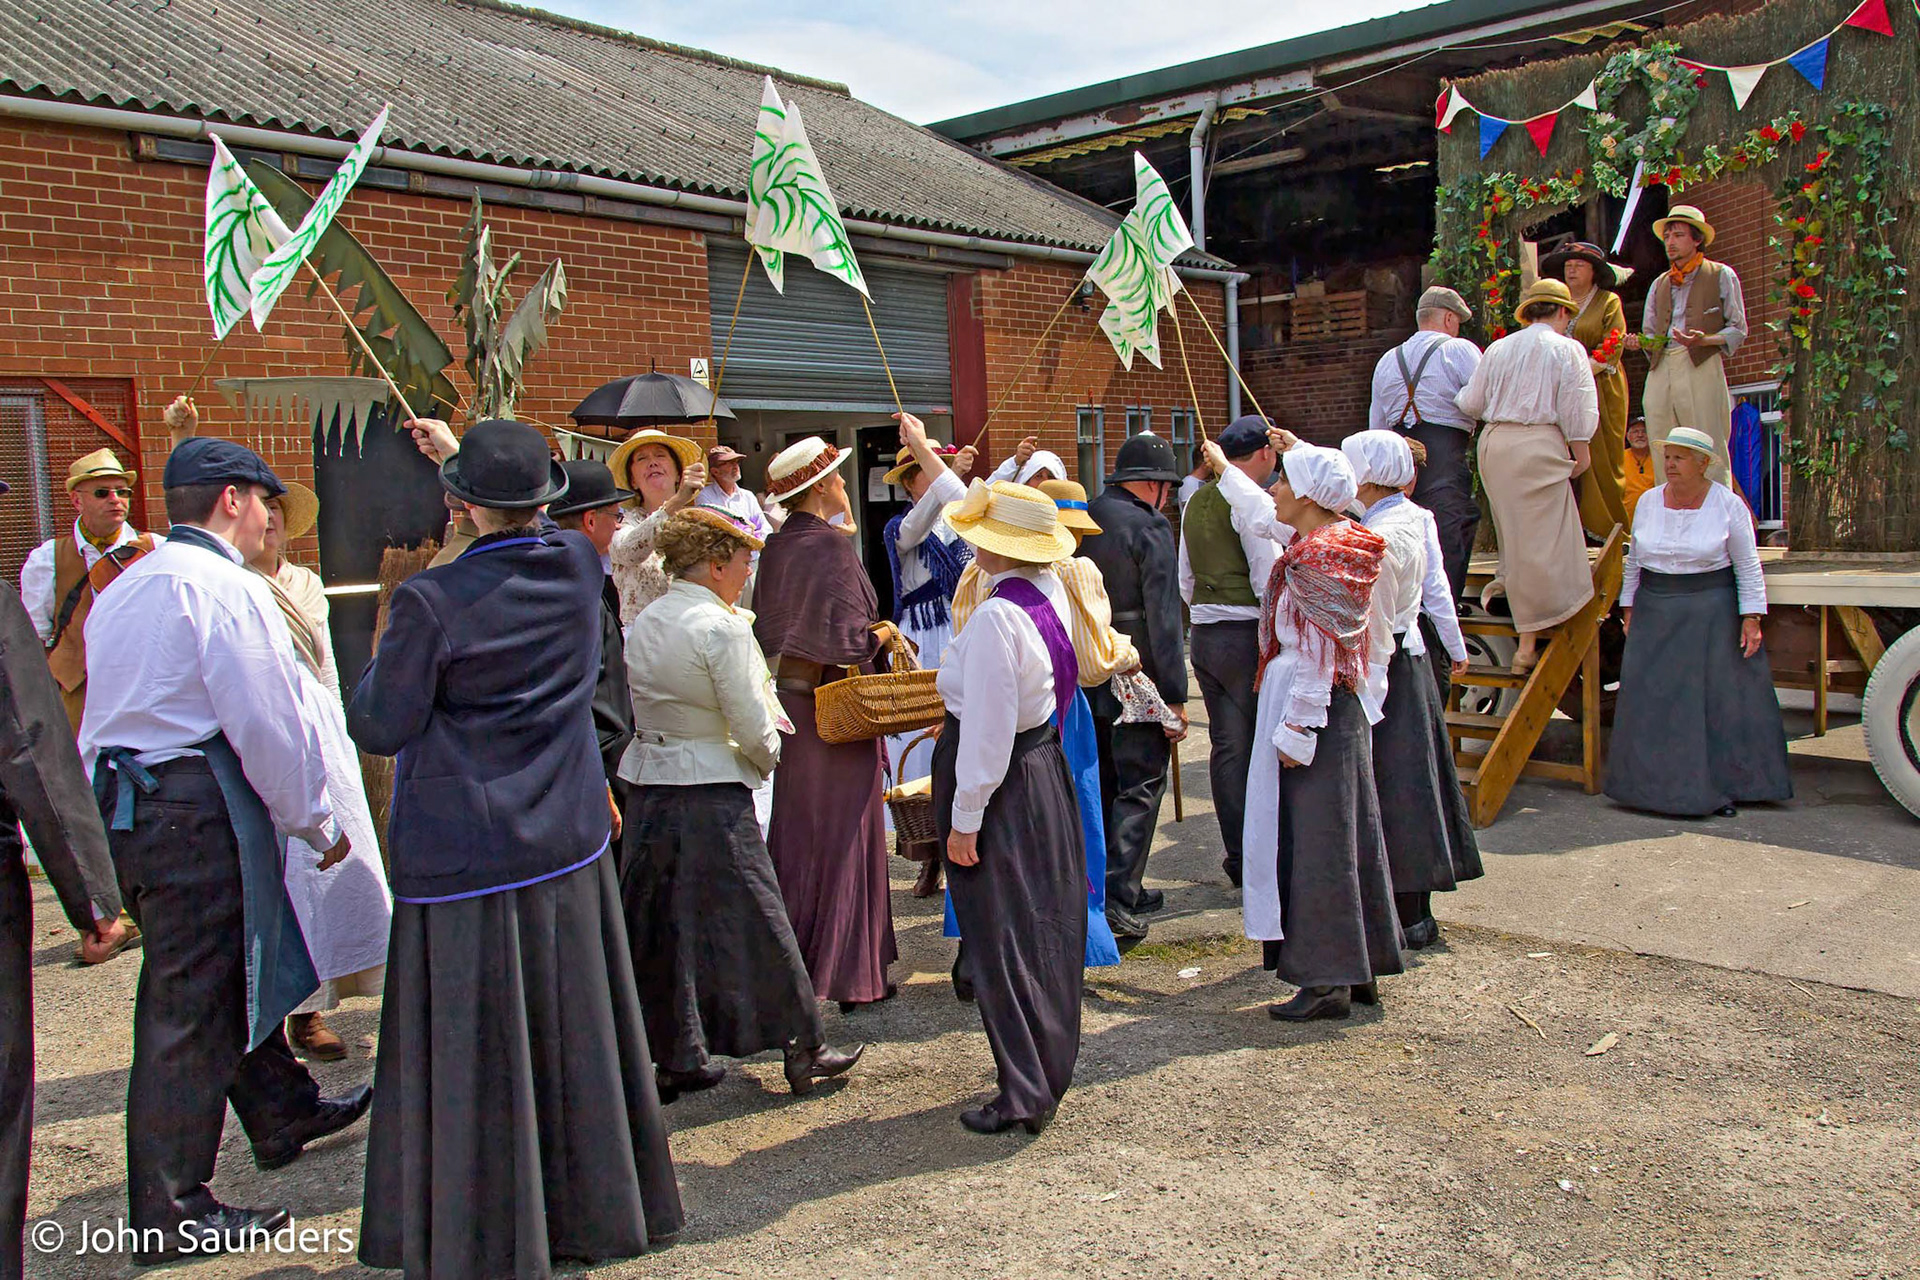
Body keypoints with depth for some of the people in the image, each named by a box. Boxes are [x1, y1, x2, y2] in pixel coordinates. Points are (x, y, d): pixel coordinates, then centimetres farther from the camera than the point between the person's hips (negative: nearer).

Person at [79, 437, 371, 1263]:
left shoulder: (123, 588, 16)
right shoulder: (224, 586, -13)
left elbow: (110, 704, 19)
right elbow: (267, 721, -16)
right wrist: (317, 822, -6)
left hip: (122, 799, 10)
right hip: (196, 807, -10)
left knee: (226, 971, 23)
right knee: (189, 1007, -1)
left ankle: (283, 1113, 40)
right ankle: (170, 1214, 8)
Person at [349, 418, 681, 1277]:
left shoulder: (432, 602, -18)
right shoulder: (578, 567, -3)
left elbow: (380, 727, -10)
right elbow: (531, 536, 21)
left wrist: (386, 652, 9)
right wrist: (458, 453, 30)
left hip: (464, 857, -5)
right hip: (569, 847, 5)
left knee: (474, 1054, 8)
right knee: (572, 1035, 16)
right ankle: (592, 1209, 31)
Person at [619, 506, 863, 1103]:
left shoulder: (644, 623, 7)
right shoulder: (722, 628, -15)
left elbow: (642, 708, 13)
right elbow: (753, 728, -16)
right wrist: (767, 755, 6)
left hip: (648, 787, 7)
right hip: (712, 794, -7)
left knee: (662, 924, 13)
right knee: (756, 919, 4)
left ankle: (675, 1058, 22)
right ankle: (804, 1048, 15)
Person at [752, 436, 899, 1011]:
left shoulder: (776, 545, 7)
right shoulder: (831, 544, -16)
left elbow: (766, 625, 12)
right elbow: (844, 631, -22)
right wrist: (882, 633, -5)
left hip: (786, 698, 8)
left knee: (795, 827, 16)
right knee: (844, 831, 0)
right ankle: (851, 973, 8)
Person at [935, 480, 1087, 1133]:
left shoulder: (995, 618, -24)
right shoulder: (1050, 593, 2)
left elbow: (986, 731, -24)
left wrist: (964, 821, -15)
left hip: (998, 785, -9)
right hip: (1045, 768, 9)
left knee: (1000, 937, 1)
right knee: (1048, 926, 16)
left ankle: (1024, 1095, 9)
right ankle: (1052, 1070, 31)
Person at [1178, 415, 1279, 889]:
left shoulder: (1195, 503, 13)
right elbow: (1267, 578, -15)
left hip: (1204, 634, 7)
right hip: (1248, 633, -7)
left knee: (1227, 745, 10)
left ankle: (1239, 858, 15)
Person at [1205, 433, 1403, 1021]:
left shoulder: (1313, 557, -19)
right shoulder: (1339, 538, 9)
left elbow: (1316, 657, -21)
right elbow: (1263, 516, 28)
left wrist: (1297, 731, -19)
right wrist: (1222, 468, 41)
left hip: (1308, 708, -10)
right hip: (1342, 708, 10)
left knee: (1312, 841, -4)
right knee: (1347, 835, 13)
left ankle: (1327, 982, 1)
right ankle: (1360, 968, 22)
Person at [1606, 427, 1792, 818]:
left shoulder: (1727, 504, -5)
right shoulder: (1649, 501, 4)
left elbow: (1748, 566, -3)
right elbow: (1634, 560, 12)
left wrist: (1751, 617, -8)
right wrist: (1629, 608, 10)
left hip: (1712, 611, -3)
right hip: (1656, 613, 3)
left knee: (1719, 698, 1)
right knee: (1653, 701, 1)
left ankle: (1722, 786, 10)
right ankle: (1657, 784, 10)